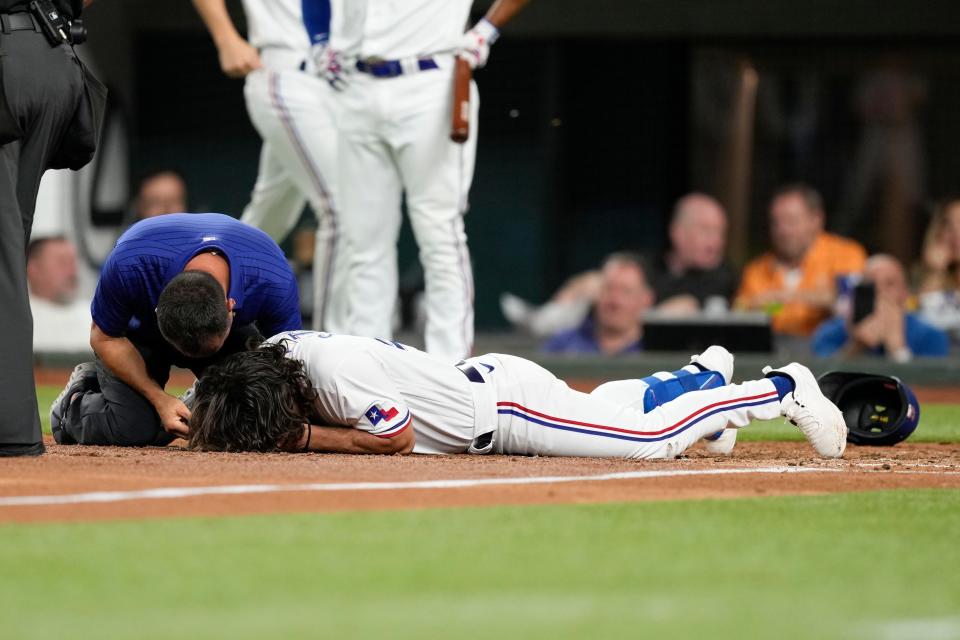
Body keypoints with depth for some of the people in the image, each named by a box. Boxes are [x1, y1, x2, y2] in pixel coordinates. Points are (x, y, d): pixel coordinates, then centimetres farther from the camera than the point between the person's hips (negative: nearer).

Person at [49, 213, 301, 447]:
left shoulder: (274, 281, -39)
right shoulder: (128, 265, -42)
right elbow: (104, 337, -23)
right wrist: (159, 398, -32)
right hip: (140, 329, -2)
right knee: (134, 429, -24)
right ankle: (75, 401, 9)